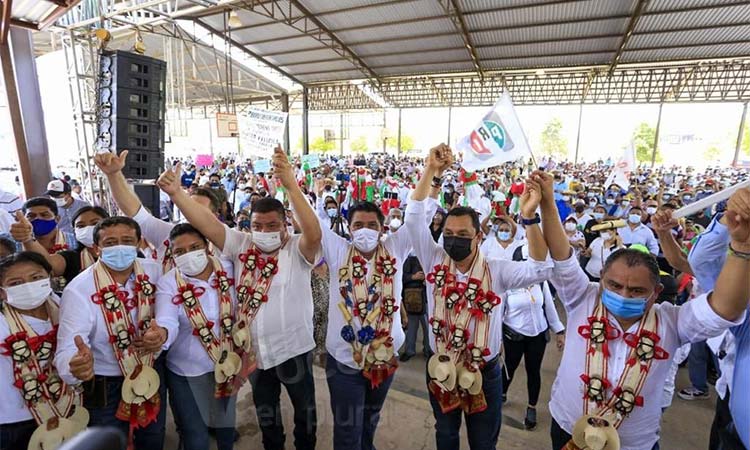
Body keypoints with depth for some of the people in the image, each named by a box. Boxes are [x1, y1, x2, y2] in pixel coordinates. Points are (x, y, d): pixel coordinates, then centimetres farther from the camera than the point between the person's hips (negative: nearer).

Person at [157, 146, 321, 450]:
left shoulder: (297, 249, -17)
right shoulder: (241, 245, -6)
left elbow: (314, 234, -38)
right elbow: (207, 223, -13)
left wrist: (291, 185, -47)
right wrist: (176, 192, -27)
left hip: (294, 348, -3)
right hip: (255, 350, 3)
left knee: (305, 409, 23)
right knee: (265, 412, 28)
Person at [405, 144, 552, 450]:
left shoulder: (497, 270, -13)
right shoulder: (434, 261, -11)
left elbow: (539, 269, -26)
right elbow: (414, 218, -18)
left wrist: (529, 218, -38)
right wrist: (431, 170, -27)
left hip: (485, 372, -1)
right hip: (441, 368, 1)